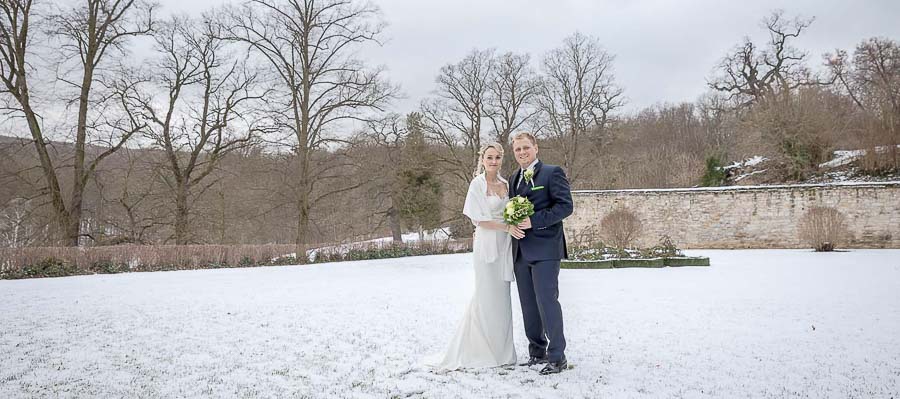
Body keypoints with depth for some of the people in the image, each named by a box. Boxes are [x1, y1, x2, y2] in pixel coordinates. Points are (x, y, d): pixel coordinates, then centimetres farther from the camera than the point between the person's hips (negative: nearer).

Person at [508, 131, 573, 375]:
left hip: (544, 248, -7)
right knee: (528, 305, 11)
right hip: (521, 251, 7)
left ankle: (557, 357, 1)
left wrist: (534, 221, -18)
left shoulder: (552, 173, -3)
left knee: (547, 301, -8)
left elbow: (565, 206, -12)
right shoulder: (513, 179, 18)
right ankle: (537, 352, 22)